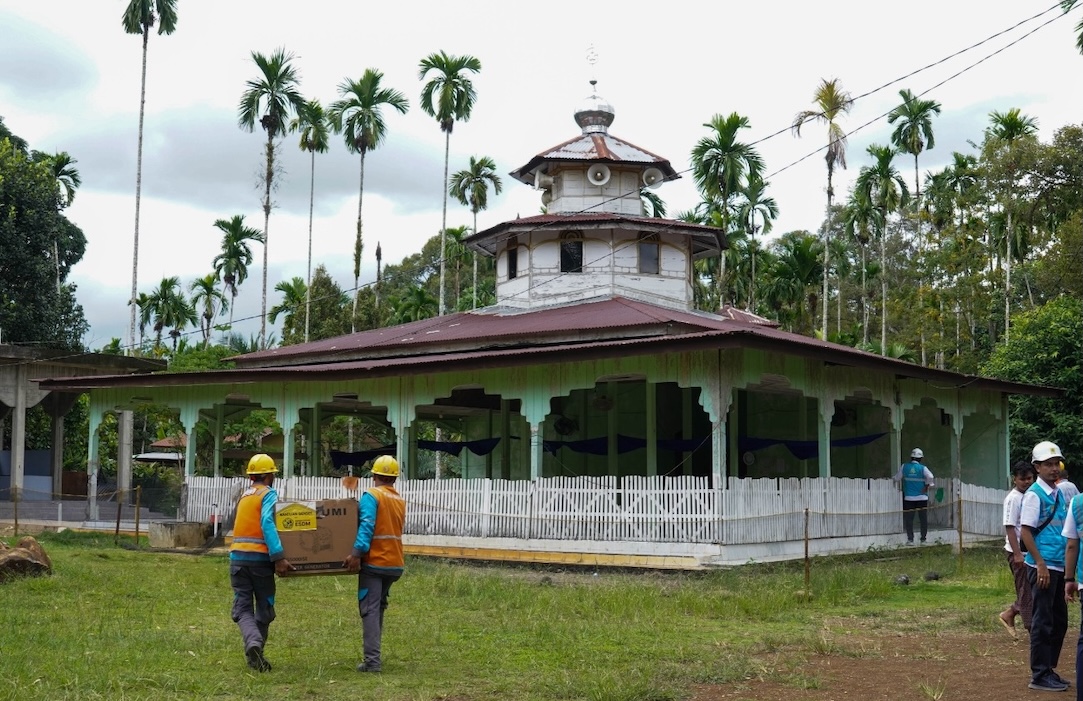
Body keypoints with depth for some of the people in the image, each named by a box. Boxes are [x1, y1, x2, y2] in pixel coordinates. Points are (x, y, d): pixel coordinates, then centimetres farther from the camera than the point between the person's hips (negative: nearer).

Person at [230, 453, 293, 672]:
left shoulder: (244, 496, 18)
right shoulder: (269, 494, -5)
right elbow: (267, 524, -19)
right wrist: (278, 557, -24)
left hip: (238, 556, 5)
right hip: (260, 558, -5)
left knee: (242, 608, 0)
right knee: (264, 609, 9)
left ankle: (253, 642, -24)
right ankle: (255, 654, 13)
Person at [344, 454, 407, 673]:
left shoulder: (372, 495, -8)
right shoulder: (400, 501, 15)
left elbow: (367, 526, -21)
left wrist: (357, 553, -27)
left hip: (374, 562, -7)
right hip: (395, 564, 7)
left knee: (370, 610, -6)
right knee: (379, 608, 19)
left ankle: (372, 660, -13)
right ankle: (373, 655, 25)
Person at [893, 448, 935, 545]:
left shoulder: (904, 466, 1)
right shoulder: (923, 468, -4)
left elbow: (897, 478, 5)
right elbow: (930, 477, -19)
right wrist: (927, 486, -5)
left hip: (909, 498, 1)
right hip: (922, 497, -1)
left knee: (909, 520, 4)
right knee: (923, 519, 8)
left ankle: (910, 539, -1)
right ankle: (923, 539, 10)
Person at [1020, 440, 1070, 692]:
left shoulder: (1059, 493, 13)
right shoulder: (1034, 494, -11)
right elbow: (1025, 531, -15)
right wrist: (1041, 564, -20)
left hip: (1059, 566, 8)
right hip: (1043, 566, -8)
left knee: (1059, 621, 14)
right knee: (1043, 622, -2)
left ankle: (1049, 670, 24)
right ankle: (1040, 676, 6)